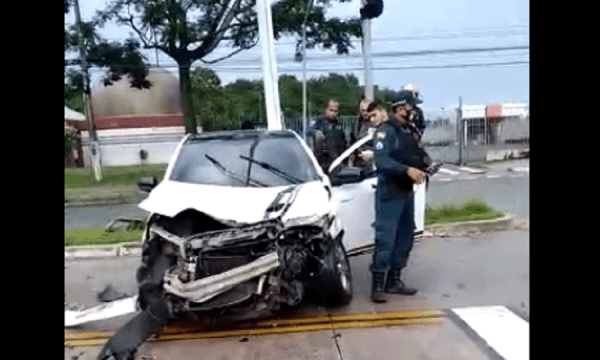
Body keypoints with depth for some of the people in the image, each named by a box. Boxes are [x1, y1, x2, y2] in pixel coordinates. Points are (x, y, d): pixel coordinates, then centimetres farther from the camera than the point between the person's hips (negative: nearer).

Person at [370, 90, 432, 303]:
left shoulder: (411, 131, 15)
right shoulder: (385, 130, -11)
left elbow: (420, 154, 15)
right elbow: (381, 160, -23)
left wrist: (427, 164, -8)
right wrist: (408, 170, -33)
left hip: (407, 192, 9)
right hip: (389, 194, -9)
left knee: (405, 238, 13)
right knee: (385, 239, -9)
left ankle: (394, 281, 24)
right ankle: (378, 285, 0)